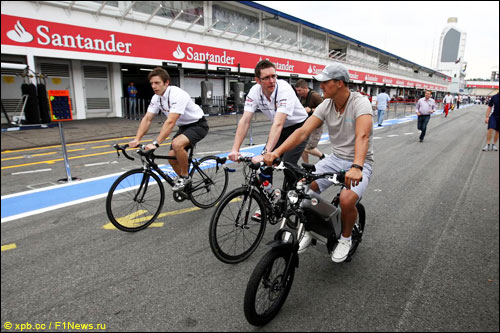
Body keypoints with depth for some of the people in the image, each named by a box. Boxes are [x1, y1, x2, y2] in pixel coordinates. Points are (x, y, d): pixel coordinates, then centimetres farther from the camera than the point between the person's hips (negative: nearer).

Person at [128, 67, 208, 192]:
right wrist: (136, 139, -18)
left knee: (177, 144, -32)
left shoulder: (177, 95, -29)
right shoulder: (156, 98, -4)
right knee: (172, 156, -1)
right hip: (184, 126, 8)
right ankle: (185, 183, 21)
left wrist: (155, 144, -41)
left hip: (198, 125, -8)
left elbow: (170, 122, -37)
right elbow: (147, 119, -6)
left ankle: (184, 177, -11)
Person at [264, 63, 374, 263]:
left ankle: (345, 238, 4)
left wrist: (356, 167, -53)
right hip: (336, 158, 5)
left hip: (360, 162, -5)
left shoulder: (360, 103, -19)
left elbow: (362, 136, -36)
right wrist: (277, 152, -27)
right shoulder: (326, 105, -3)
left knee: (347, 200, -31)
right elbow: (303, 131, -13)